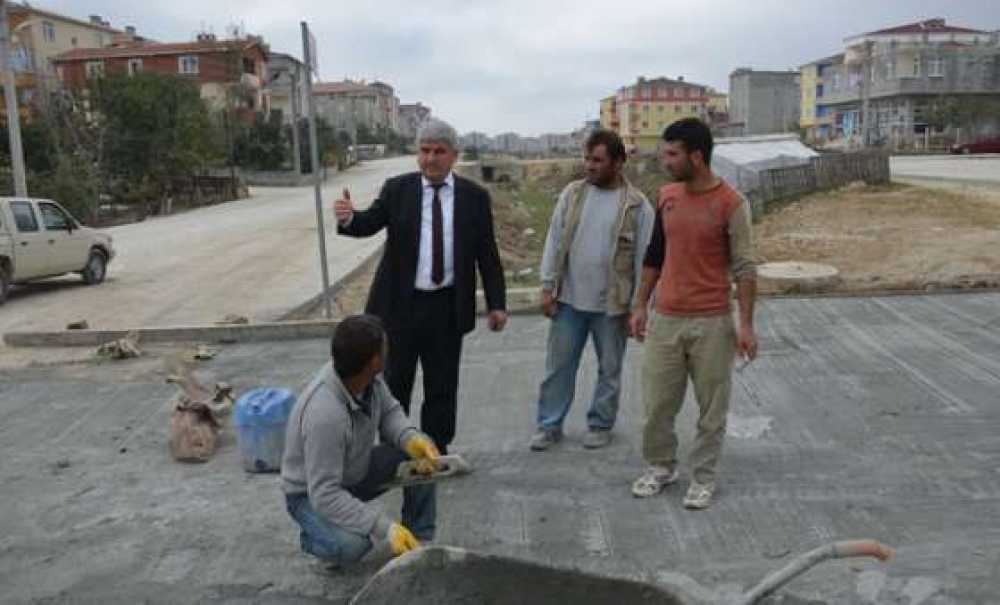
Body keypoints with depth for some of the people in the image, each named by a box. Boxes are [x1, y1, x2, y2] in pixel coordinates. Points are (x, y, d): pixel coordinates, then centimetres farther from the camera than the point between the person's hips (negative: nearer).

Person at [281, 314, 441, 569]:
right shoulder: (325, 414, -39)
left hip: (357, 471, 7)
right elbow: (325, 494, -35)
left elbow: (388, 412, -2)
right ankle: (314, 535, 2)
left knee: (422, 456, -11)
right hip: (312, 493, -7)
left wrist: (412, 440, -23)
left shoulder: (368, 376, -19)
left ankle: (419, 544, 3)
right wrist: (384, 527, -38)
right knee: (351, 547, -33)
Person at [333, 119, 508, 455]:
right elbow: (369, 223, -10)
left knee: (442, 386, 10)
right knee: (394, 384, 7)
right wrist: (349, 218, -34)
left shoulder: (474, 196, 3)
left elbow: (487, 253, 3)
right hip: (400, 305, 0)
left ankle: (436, 451, 25)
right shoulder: (397, 190, 2)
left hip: (447, 309, 1)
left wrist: (497, 303, 0)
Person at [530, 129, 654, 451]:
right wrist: (548, 287, 1)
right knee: (558, 364, 9)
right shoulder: (572, 193, 2)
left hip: (612, 304, -2)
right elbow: (554, 241, 5)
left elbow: (644, 258, -5)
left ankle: (601, 425, 28)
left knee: (609, 369, 11)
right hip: (569, 300, 3)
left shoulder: (638, 204, -7)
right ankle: (549, 425, 22)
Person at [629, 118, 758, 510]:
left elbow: (744, 267, -10)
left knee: (711, 407, 7)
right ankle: (661, 466, 29)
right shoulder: (666, 196, 5)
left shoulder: (731, 203, -10)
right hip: (665, 319, 5)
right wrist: (640, 305, 13)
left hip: (712, 323, -4)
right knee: (657, 402, 10)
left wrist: (746, 324, -14)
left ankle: (704, 477, 23)